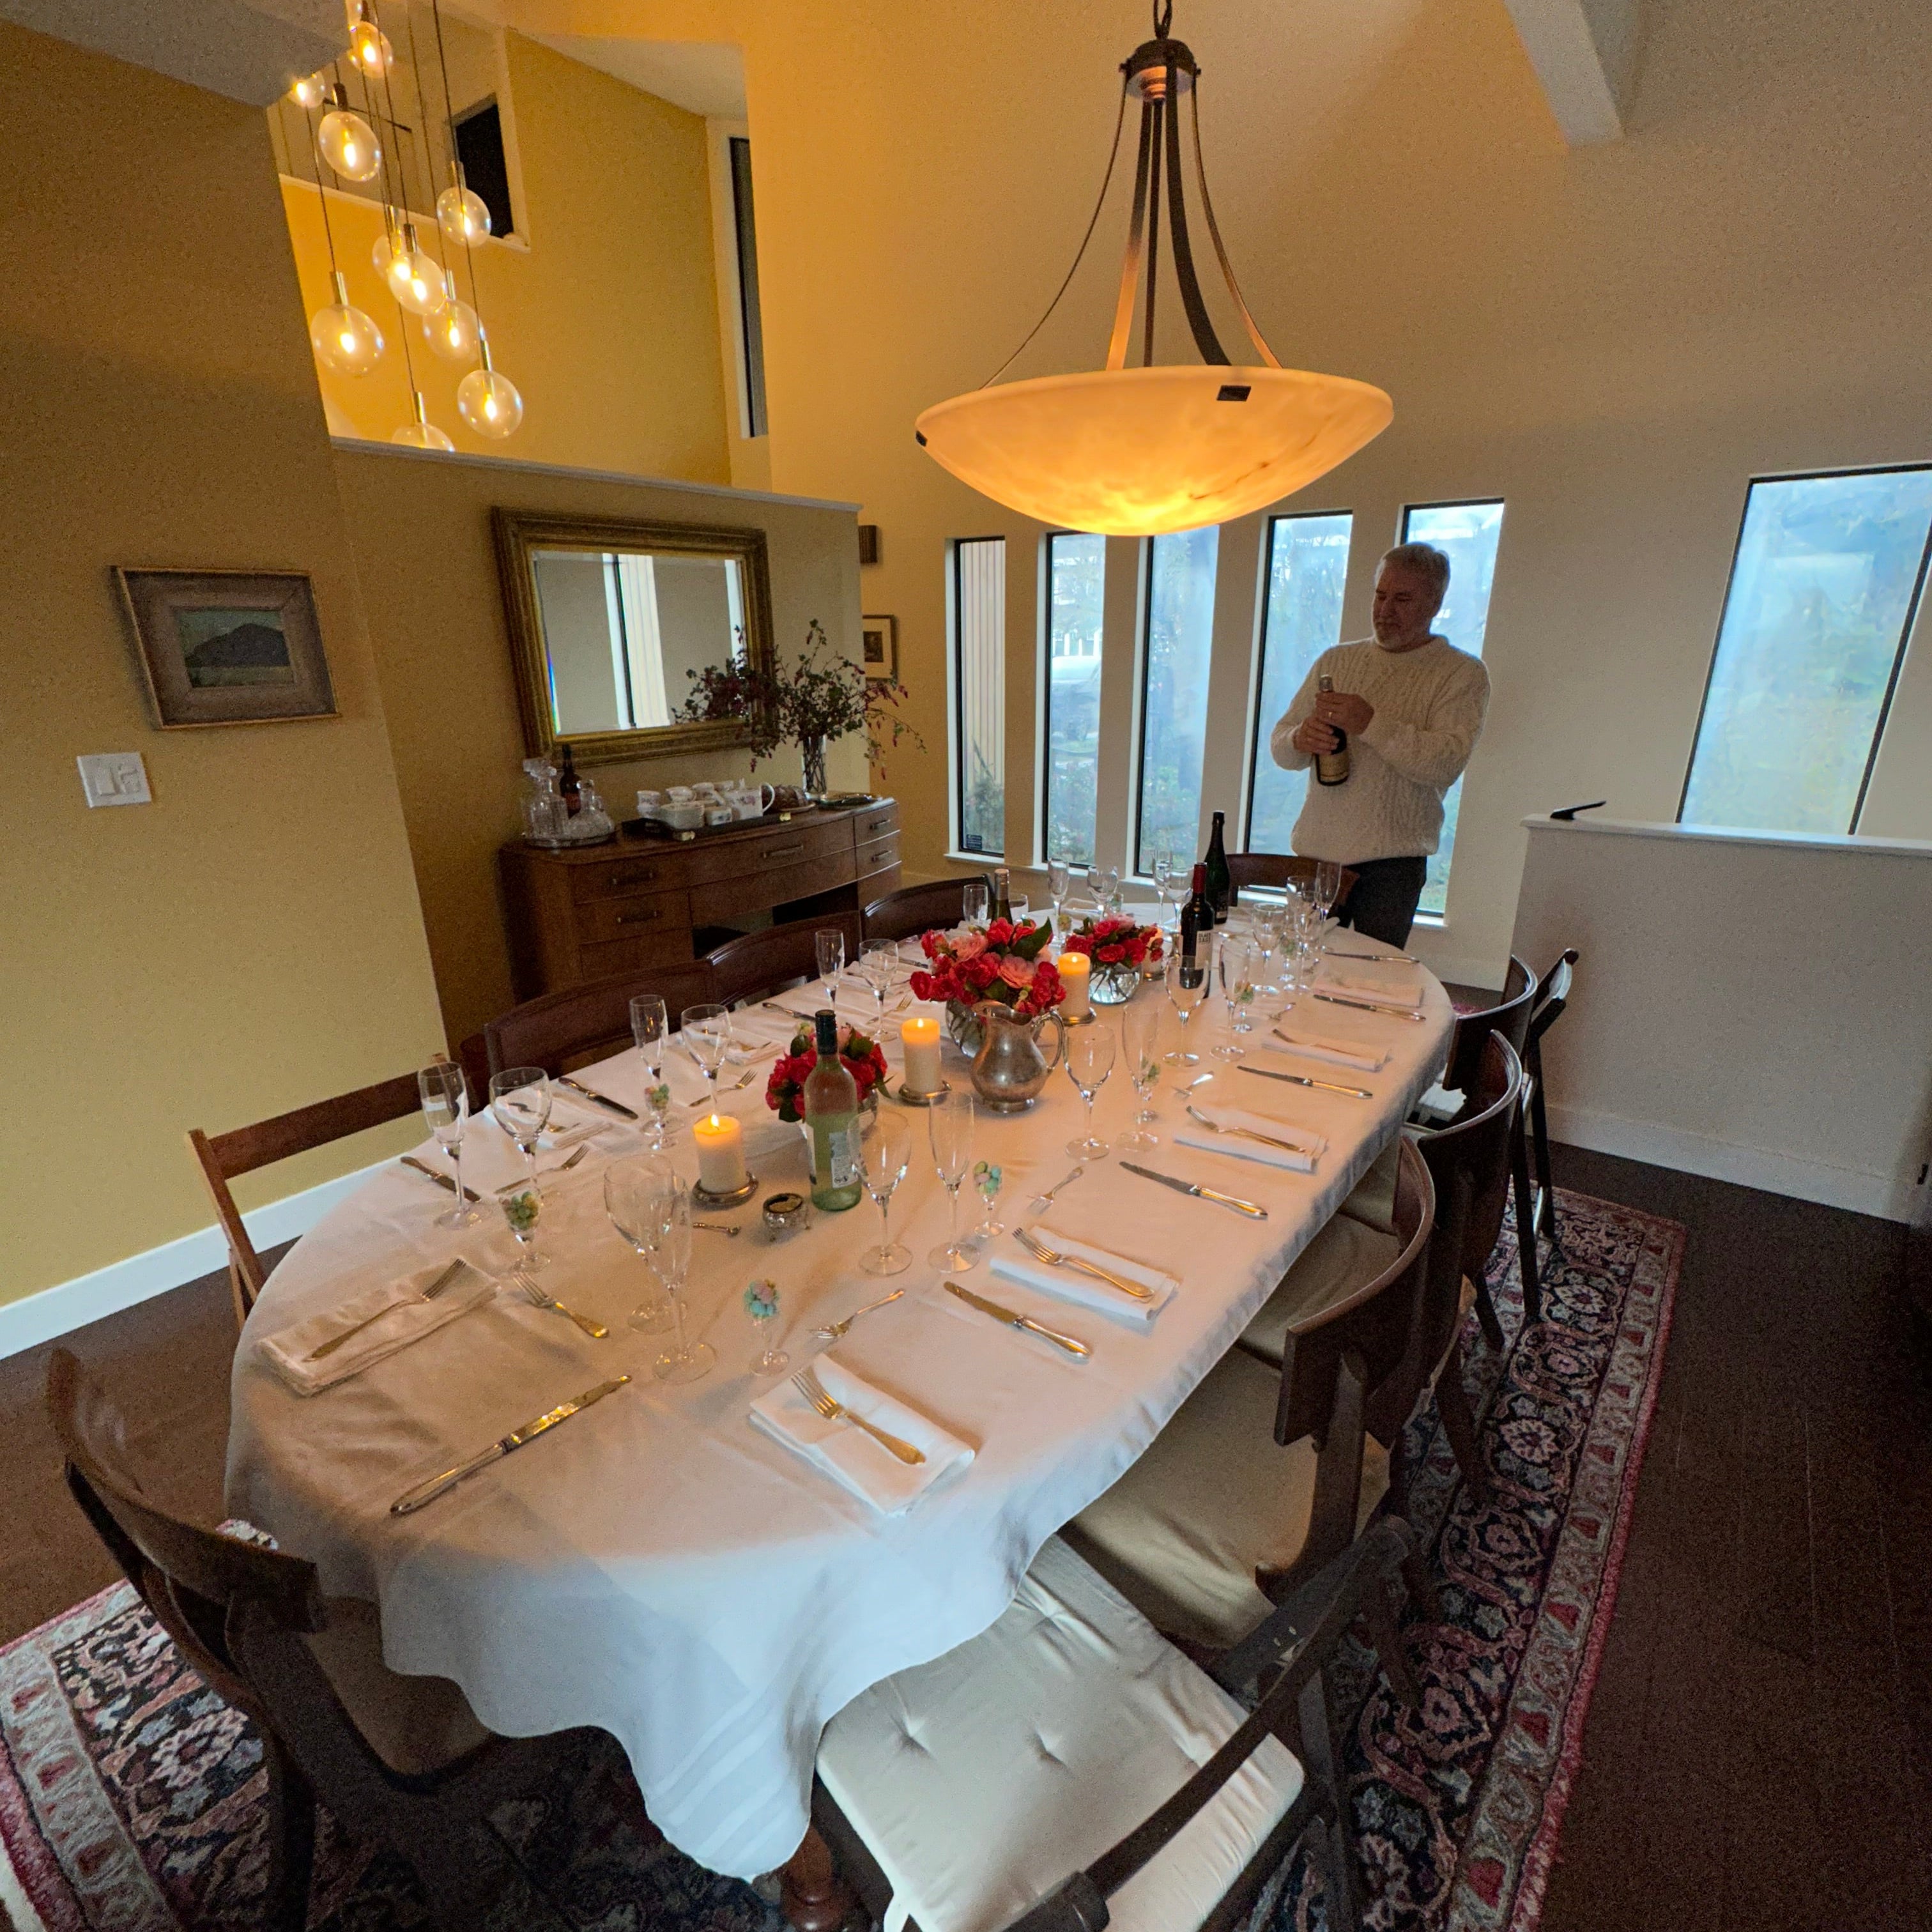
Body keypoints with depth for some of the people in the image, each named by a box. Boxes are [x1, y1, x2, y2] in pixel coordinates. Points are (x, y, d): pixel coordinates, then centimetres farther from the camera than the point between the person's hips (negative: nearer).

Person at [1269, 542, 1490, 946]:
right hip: (1317, 850, 3)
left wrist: (1372, 723, -20)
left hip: (1390, 858, -3)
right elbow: (1279, 746, 12)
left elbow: (1446, 764, -12)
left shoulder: (1462, 674, 3)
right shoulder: (1336, 661, 15)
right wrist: (1300, 739, -11)